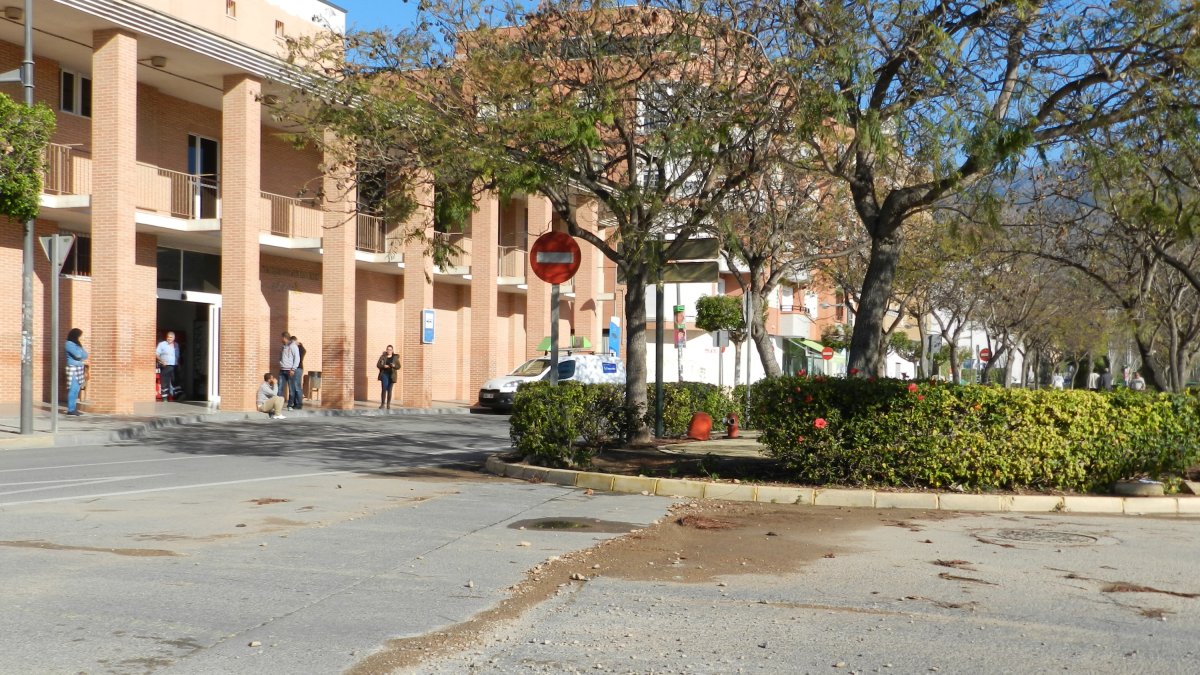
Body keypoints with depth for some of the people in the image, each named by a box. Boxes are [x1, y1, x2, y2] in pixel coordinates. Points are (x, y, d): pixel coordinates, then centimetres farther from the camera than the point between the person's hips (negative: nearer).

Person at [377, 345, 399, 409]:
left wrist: (394, 366, -17)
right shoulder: (383, 356, 4)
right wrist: (383, 366, -16)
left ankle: (388, 404, 9)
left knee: (389, 390, 4)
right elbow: (378, 365, 3)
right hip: (384, 374, -1)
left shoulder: (395, 357, 6)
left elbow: (399, 366, 5)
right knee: (384, 389, -11)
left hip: (391, 375, 1)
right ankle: (383, 404, -7)